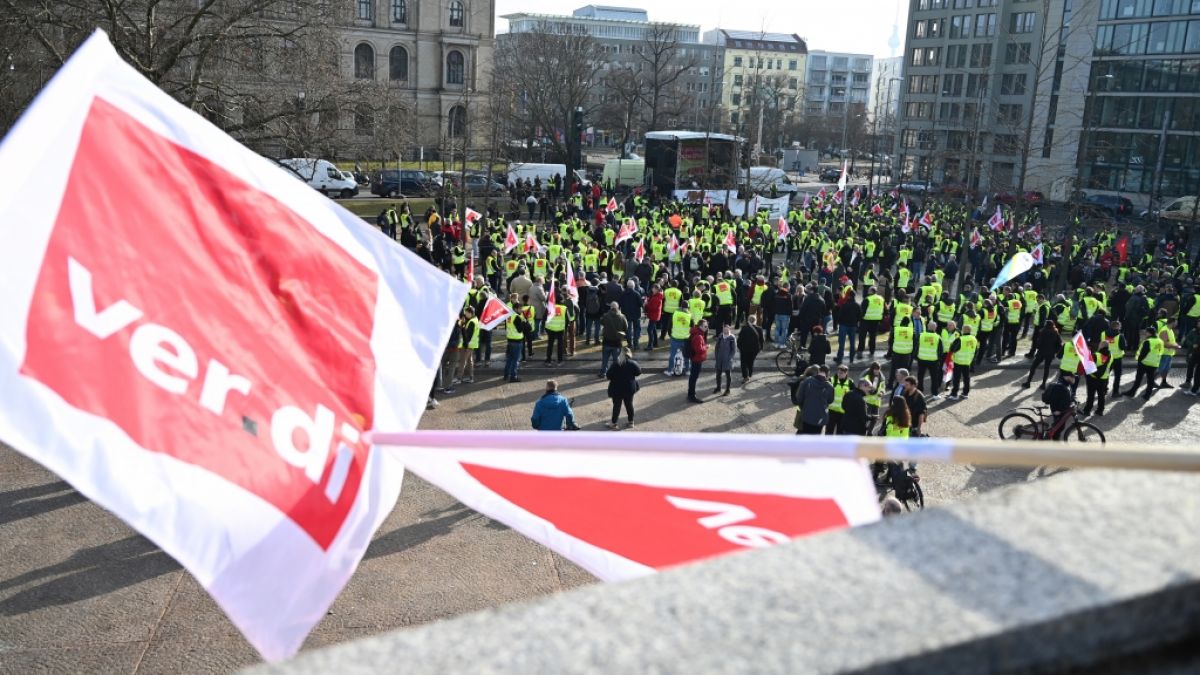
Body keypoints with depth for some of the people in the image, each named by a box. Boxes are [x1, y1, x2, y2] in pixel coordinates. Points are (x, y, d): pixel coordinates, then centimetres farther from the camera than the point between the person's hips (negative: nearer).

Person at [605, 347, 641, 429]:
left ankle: (614, 423, 12)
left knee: (616, 406, 6)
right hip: (629, 388, 2)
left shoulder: (615, 364, -13)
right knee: (629, 405, 14)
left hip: (617, 389, -2)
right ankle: (630, 422, 23)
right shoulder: (633, 363, -10)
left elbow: (609, 375, -12)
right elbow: (638, 372, 2)